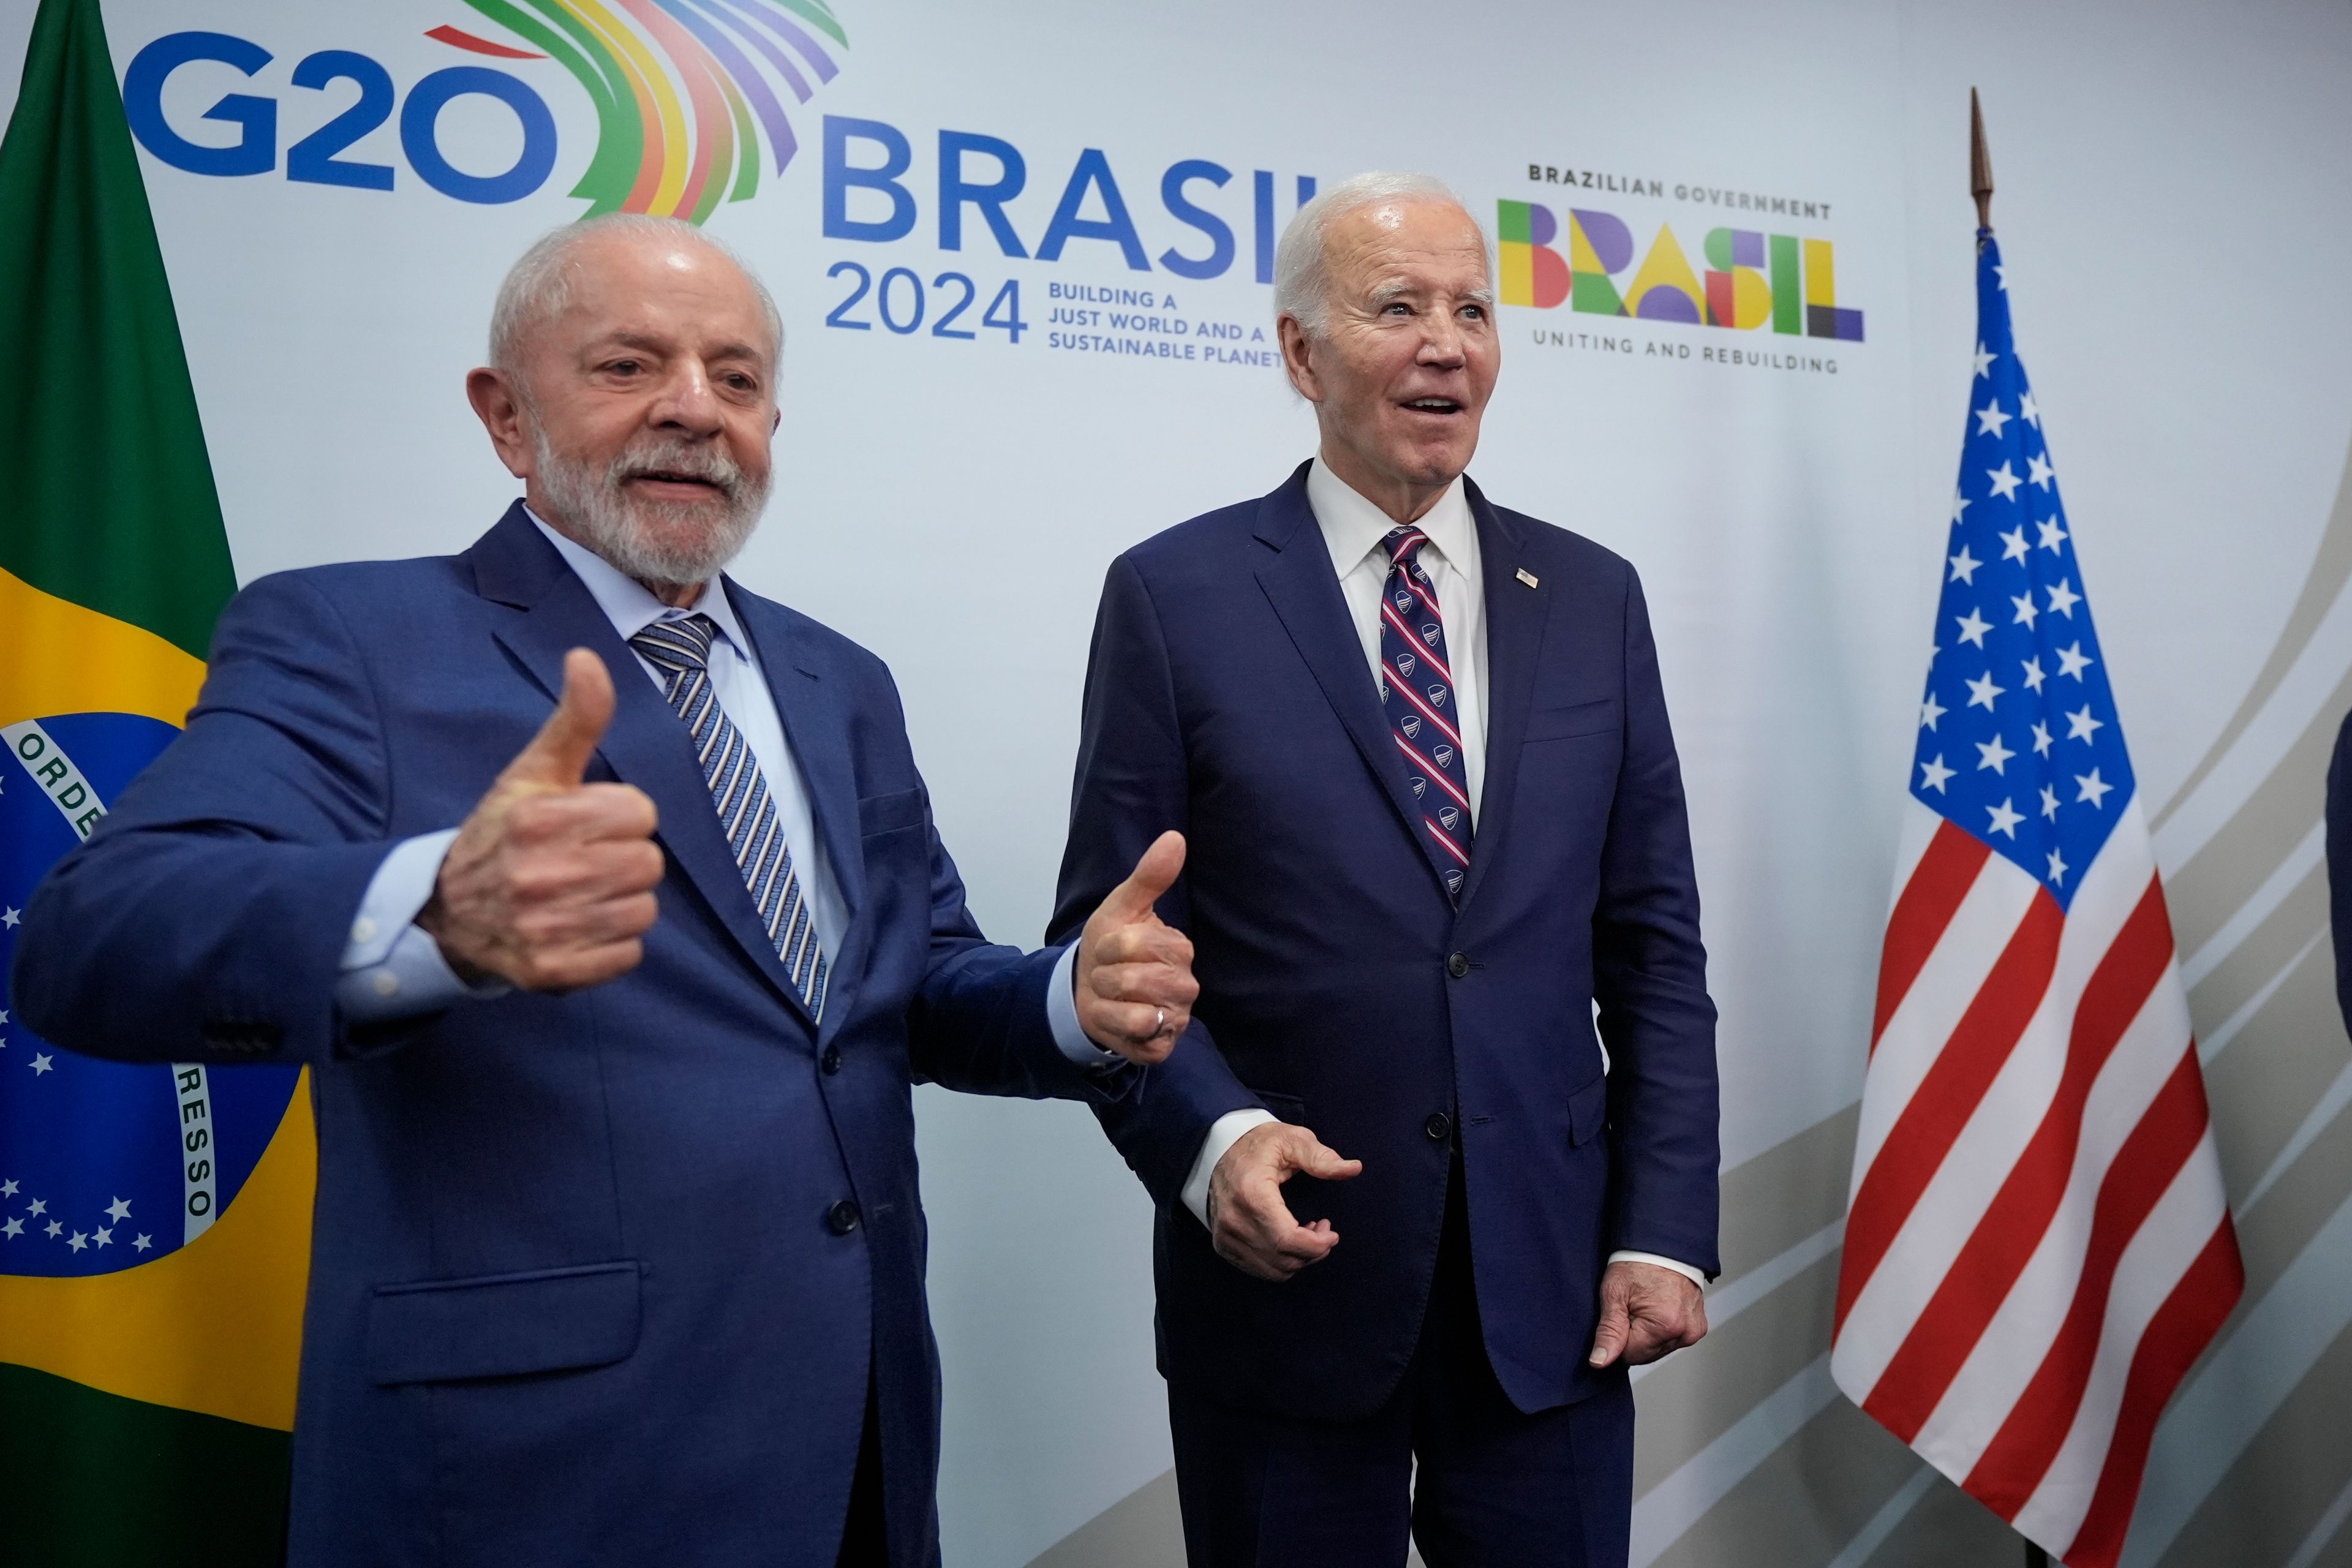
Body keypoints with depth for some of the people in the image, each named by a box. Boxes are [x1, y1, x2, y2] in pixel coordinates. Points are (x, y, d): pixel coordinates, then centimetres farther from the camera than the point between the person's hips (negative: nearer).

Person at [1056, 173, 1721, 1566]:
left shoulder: (1593, 599, 5)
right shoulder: (1177, 596, -4)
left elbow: (1654, 945, 6)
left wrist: (1665, 1231, 0)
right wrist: (1213, 1138, -20)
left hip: (1553, 1291, 3)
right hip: (1288, 1280, -2)